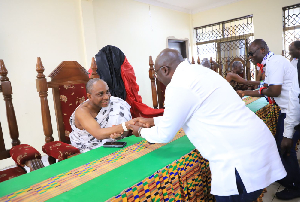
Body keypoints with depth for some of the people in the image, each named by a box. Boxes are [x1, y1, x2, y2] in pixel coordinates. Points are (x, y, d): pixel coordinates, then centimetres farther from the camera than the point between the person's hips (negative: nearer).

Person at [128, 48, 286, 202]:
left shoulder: (178, 85, -17)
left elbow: (164, 135, -6)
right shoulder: (197, 73, 11)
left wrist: (141, 131, 14)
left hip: (241, 157, -9)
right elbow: (182, 114, 23)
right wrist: (153, 121, 26)